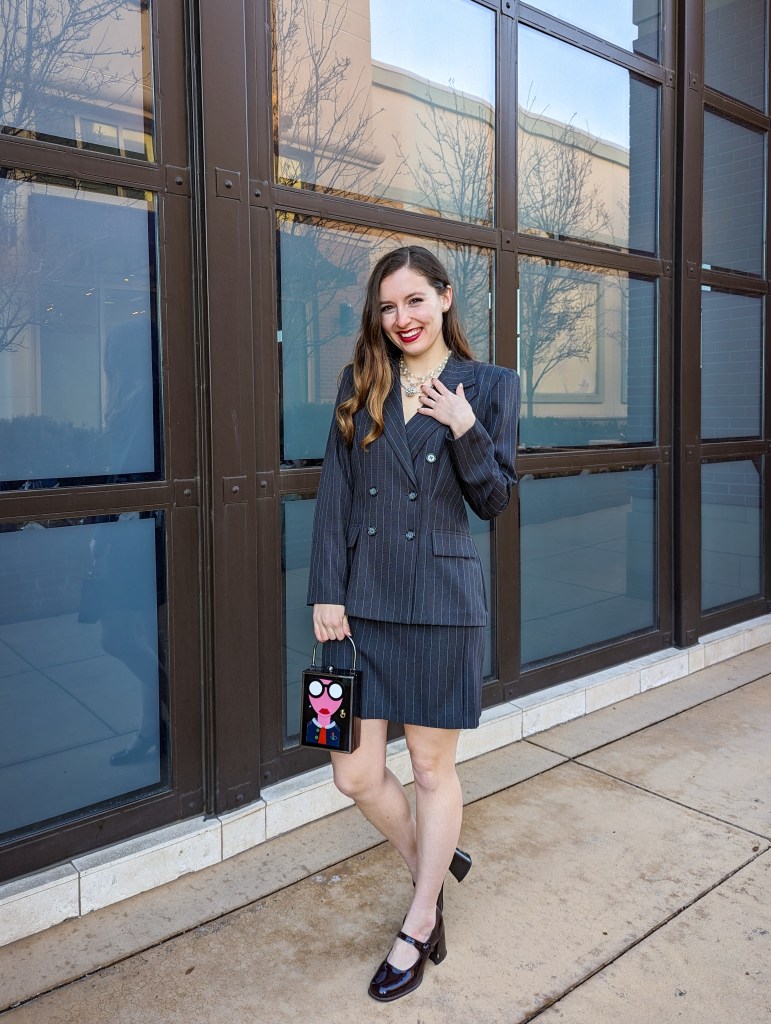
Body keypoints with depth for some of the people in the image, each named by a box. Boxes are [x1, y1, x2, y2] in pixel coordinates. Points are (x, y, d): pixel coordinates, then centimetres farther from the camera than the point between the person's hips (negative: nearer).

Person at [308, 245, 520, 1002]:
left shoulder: (488, 386, 3)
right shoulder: (360, 383, 8)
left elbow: (494, 501, 2)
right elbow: (334, 493, 3)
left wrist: (465, 430, -13)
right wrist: (326, 592, -3)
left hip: (440, 602, -2)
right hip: (362, 602, 3)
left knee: (432, 770, 10)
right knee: (355, 775, 6)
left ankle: (419, 926, 33)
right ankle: (432, 867, 37)